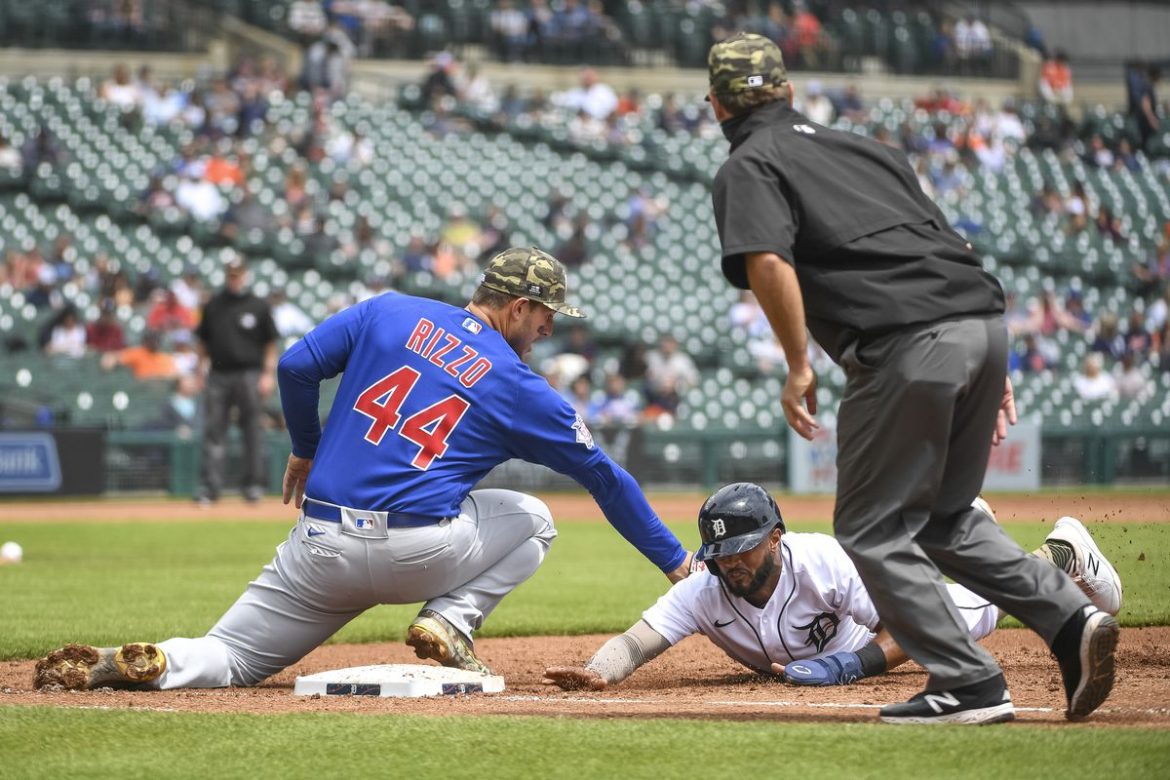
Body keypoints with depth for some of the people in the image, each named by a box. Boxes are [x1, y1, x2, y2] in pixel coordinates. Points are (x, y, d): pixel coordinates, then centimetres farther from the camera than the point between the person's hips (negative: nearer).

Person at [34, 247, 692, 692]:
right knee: (532, 520, 22)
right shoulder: (519, 388, 6)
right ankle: (450, 622, 0)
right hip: (418, 555, -3)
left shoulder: (389, 313, 11)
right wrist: (675, 561, 18)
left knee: (224, 661, 14)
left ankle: (129, 664, -18)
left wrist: (305, 451, 21)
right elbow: (604, 476, 11)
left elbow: (297, 366, 4)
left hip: (321, 547, 3)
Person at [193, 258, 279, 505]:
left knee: (252, 433, 2)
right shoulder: (214, 305, 10)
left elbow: (270, 343, 4)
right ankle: (209, 487, -6)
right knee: (213, 432, -4)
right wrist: (201, 371, 6)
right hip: (219, 375, 2)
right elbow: (203, 341, 15)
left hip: (249, 374, -2)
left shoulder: (258, 306, 4)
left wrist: (269, 374, -4)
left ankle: (253, 484, 10)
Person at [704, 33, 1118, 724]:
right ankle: (1071, 618, 5)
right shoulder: (862, 146, 28)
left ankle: (967, 683, 0)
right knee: (944, 517, 21)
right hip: (986, 321, 7)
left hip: (908, 345, -7)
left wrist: (798, 367, -7)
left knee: (872, 530, 7)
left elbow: (769, 261, -13)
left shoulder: (749, 166, 7)